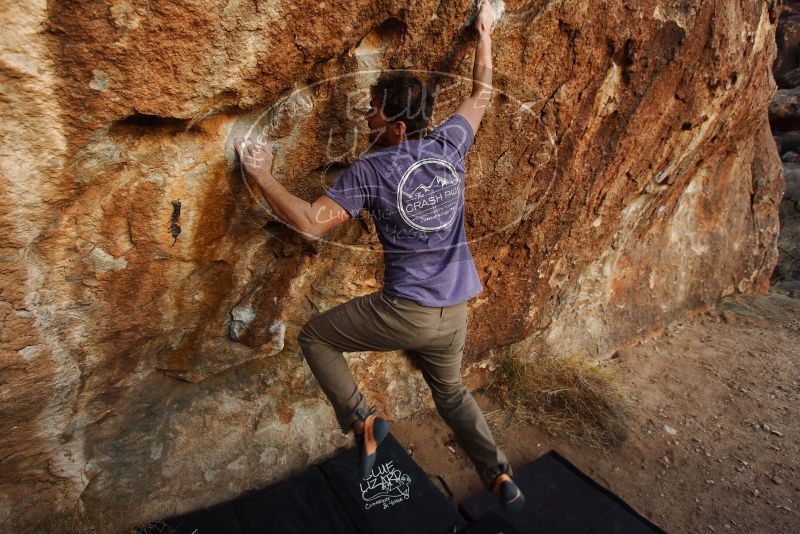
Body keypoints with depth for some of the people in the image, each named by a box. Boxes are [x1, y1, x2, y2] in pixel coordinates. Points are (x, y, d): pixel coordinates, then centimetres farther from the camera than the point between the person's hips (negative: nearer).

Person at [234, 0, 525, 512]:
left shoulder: (371, 170, -12)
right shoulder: (449, 144, 2)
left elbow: (311, 223, -16)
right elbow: (482, 95, 20)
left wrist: (263, 176, -4)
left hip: (404, 311, -6)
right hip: (455, 314, 6)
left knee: (314, 336, 15)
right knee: (452, 391, 31)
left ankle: (362, 419, 9)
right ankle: (500, 474, 31)